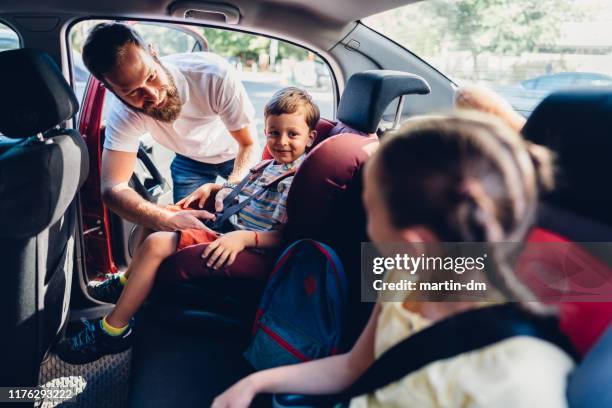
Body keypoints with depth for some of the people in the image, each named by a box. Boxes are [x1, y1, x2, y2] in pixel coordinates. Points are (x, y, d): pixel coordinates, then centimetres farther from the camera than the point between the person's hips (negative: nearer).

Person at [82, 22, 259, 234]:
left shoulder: (215, 74, -38)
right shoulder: (122, 112, -32)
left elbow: (249, 144, -27)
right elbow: (112, 188, -38)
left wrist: (232, 188, -48)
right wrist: (168, 221, -56)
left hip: (234, 153, -1)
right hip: (190, 160, 1)